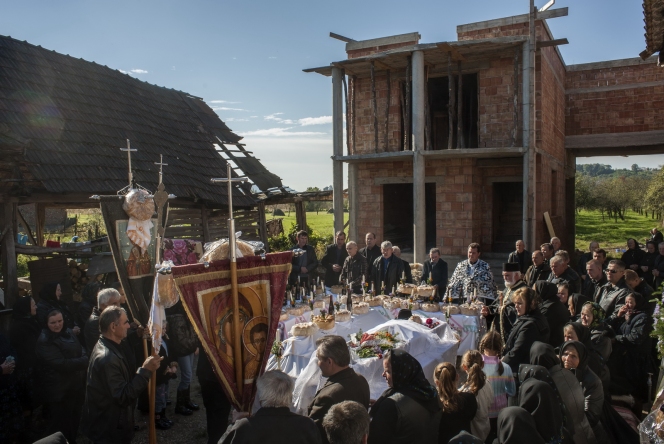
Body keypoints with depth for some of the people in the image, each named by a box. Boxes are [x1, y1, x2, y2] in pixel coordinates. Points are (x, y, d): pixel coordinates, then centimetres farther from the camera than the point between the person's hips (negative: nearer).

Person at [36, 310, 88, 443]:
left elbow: (81, 350, 4)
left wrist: (86, 358, -19)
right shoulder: (45, 341, -18)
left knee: (74, 419, 23)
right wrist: (85, 361, -22)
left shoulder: (68, 332, 5)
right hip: (59, 390, -7)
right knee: (60, 424, 7)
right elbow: (60, 364, -25)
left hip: (76, 385, 7)